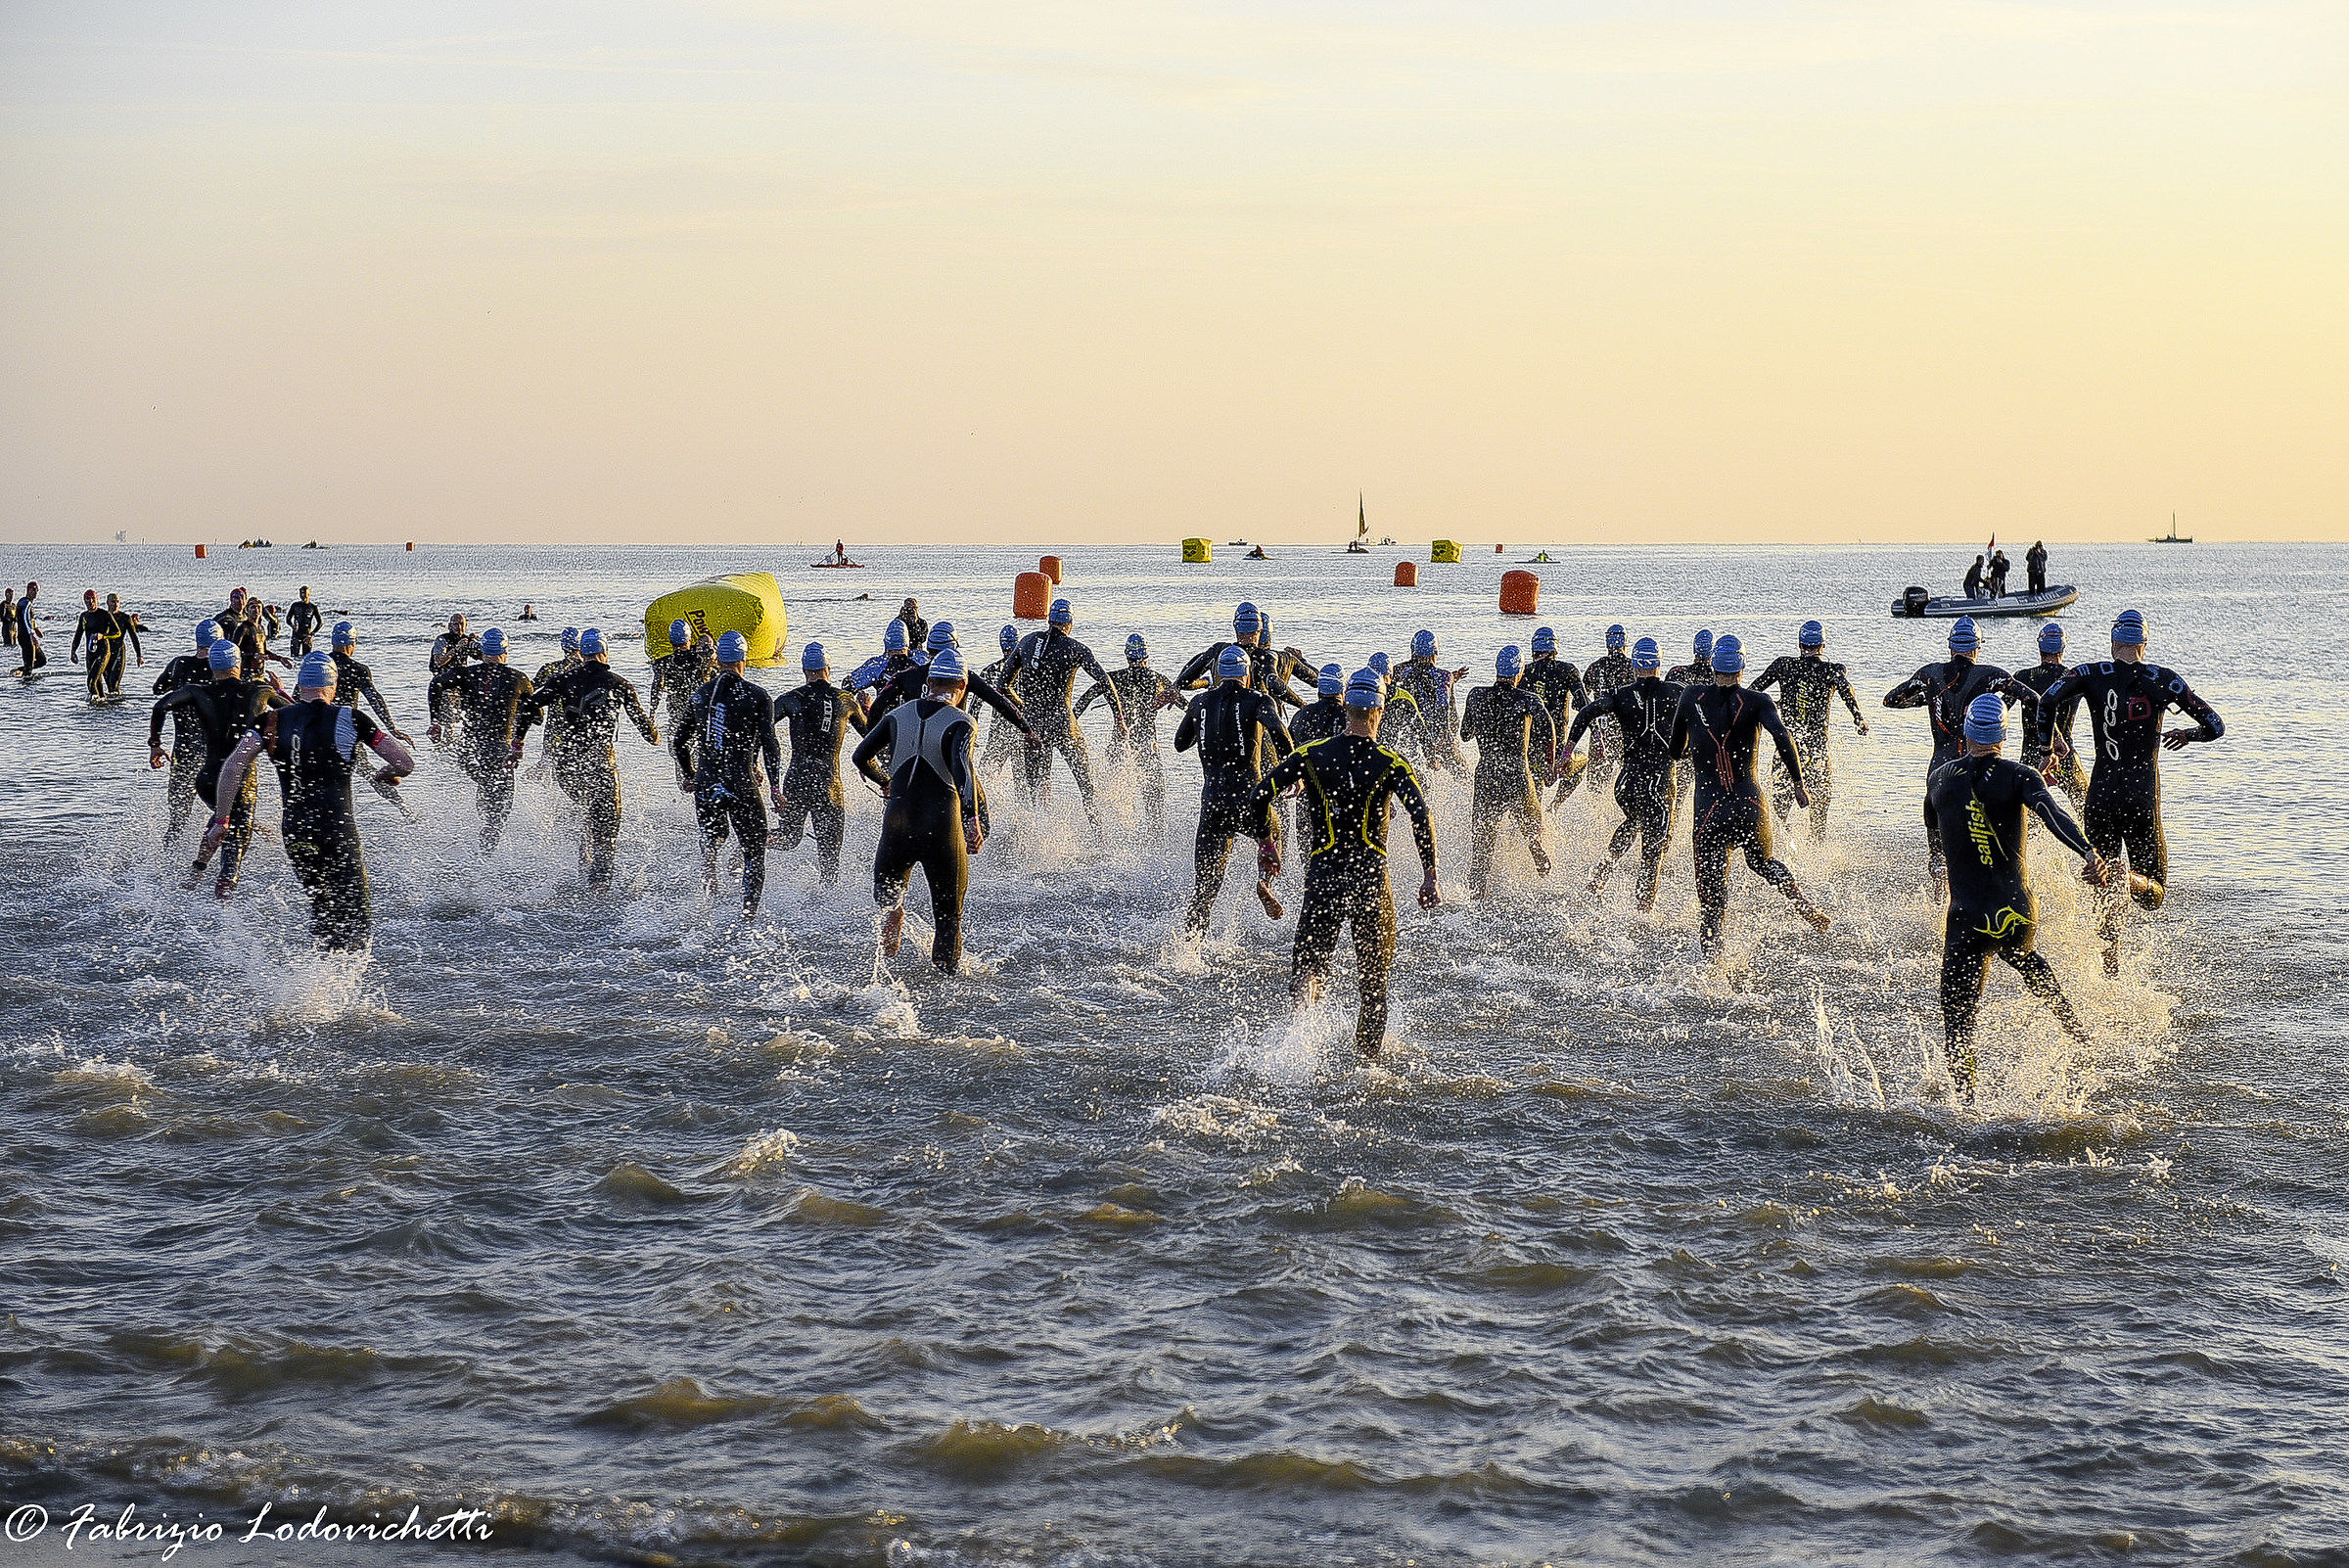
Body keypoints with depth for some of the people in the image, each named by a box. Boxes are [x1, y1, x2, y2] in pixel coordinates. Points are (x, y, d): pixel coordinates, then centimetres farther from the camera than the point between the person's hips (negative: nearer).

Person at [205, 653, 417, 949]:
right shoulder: (350, 719, -1)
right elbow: (405, 763, -1)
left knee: (322, 908, 26)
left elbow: (232, 768, -4)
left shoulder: (272, 721, 5)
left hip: (294, 833, 3)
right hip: (339, 832, -3)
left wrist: (221, 820, 3)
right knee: (356, 920, -2)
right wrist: (386, 775, 21)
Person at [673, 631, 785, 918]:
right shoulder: (757, 695, -5)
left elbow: (678, 740, 14)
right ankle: (749, 912, -1)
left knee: (711, 840, 27)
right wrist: (776, 788, -5)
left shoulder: (701, 694, 7)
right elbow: (769, 744, -9)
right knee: (754, 851, 7)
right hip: (743, 784, -3)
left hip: (705, 784, 4)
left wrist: (688, 775, 30)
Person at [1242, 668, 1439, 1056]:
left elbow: (1253, 800, -2)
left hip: (1322, 874, 1)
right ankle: (1368, 1055, 14)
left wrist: (1265, 842, 15)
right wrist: (1429, 877, -9)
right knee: (1375, 974, 14)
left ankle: (1304, 986, -29)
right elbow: (1422, 817, -16)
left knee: (1311, 960, 7)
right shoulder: (1391, 764, -3)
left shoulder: (1310, 755, 2)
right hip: (1371, 875, -1)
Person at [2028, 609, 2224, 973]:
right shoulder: (2164, 680, -1)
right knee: (2154, 894, 12)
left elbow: (2048, 701, -16)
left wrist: (2047, 752, -2)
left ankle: (2111, 970, -10)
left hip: (2101, 798, 1)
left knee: (2104, 894, 12)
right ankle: (2128, 882, -25)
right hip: (2143, 801, -1)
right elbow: (2215, 727, 0)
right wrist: (2187, 735, 22)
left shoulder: (2092, 675, 0)